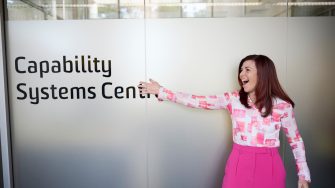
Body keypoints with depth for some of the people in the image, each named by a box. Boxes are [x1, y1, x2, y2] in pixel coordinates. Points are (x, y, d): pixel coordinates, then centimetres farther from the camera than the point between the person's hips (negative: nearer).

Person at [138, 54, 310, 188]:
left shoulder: (282, 106, -6)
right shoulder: (233, 99, -2)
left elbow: (296, 140, 5)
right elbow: (198, 101, -5)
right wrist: (161, 91, -7)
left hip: (268, 167, -1)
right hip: (239, 164, 1)